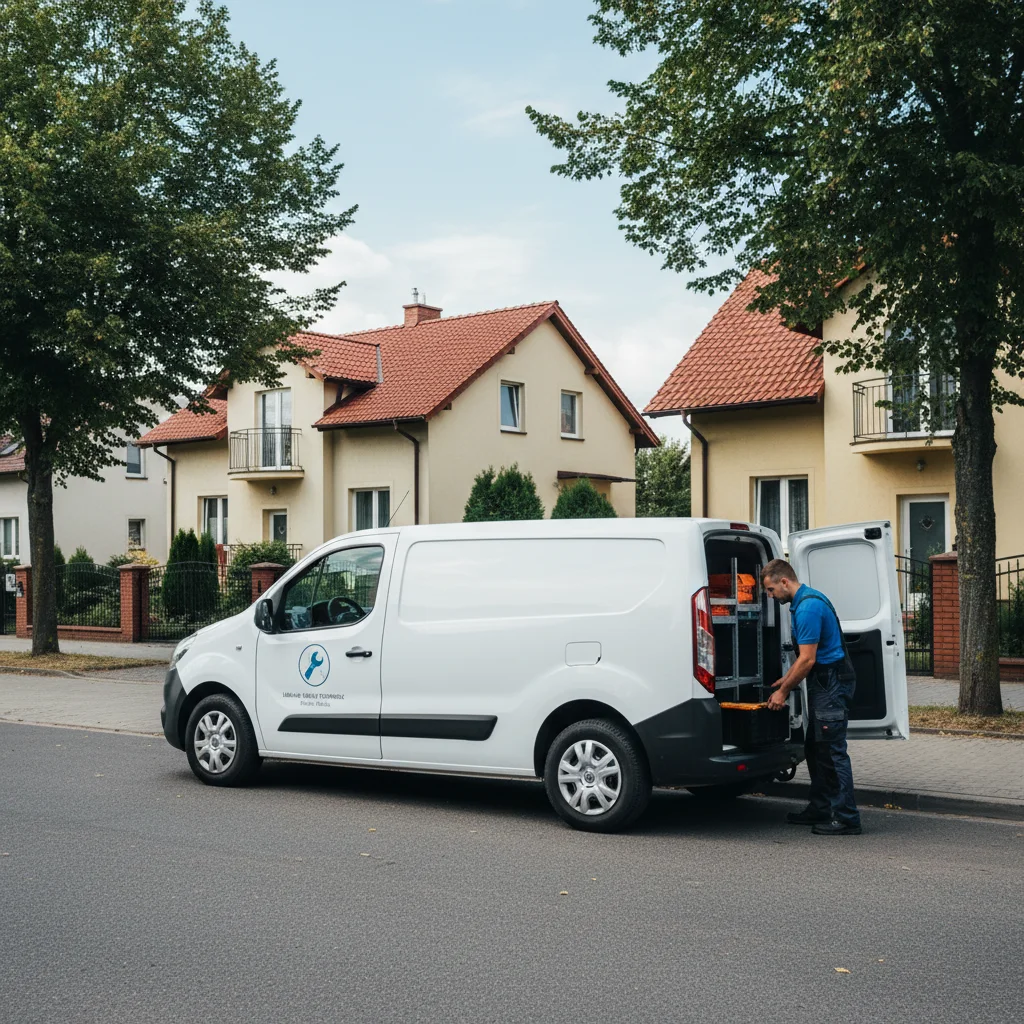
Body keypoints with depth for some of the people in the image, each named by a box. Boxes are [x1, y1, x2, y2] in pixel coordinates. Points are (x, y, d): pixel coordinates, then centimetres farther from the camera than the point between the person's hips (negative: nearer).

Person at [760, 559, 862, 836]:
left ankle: (846, 818, -5)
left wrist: (783, 691, -11)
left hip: (832, 683, -11)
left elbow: (808, 659, -20)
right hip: (825, 683, 11)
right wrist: (786, 680, 20)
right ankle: (820, 809, 22)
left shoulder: (808, 607, -20)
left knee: (832, 751, -8)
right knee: (815, 748, 15)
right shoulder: (805, 601, 14)